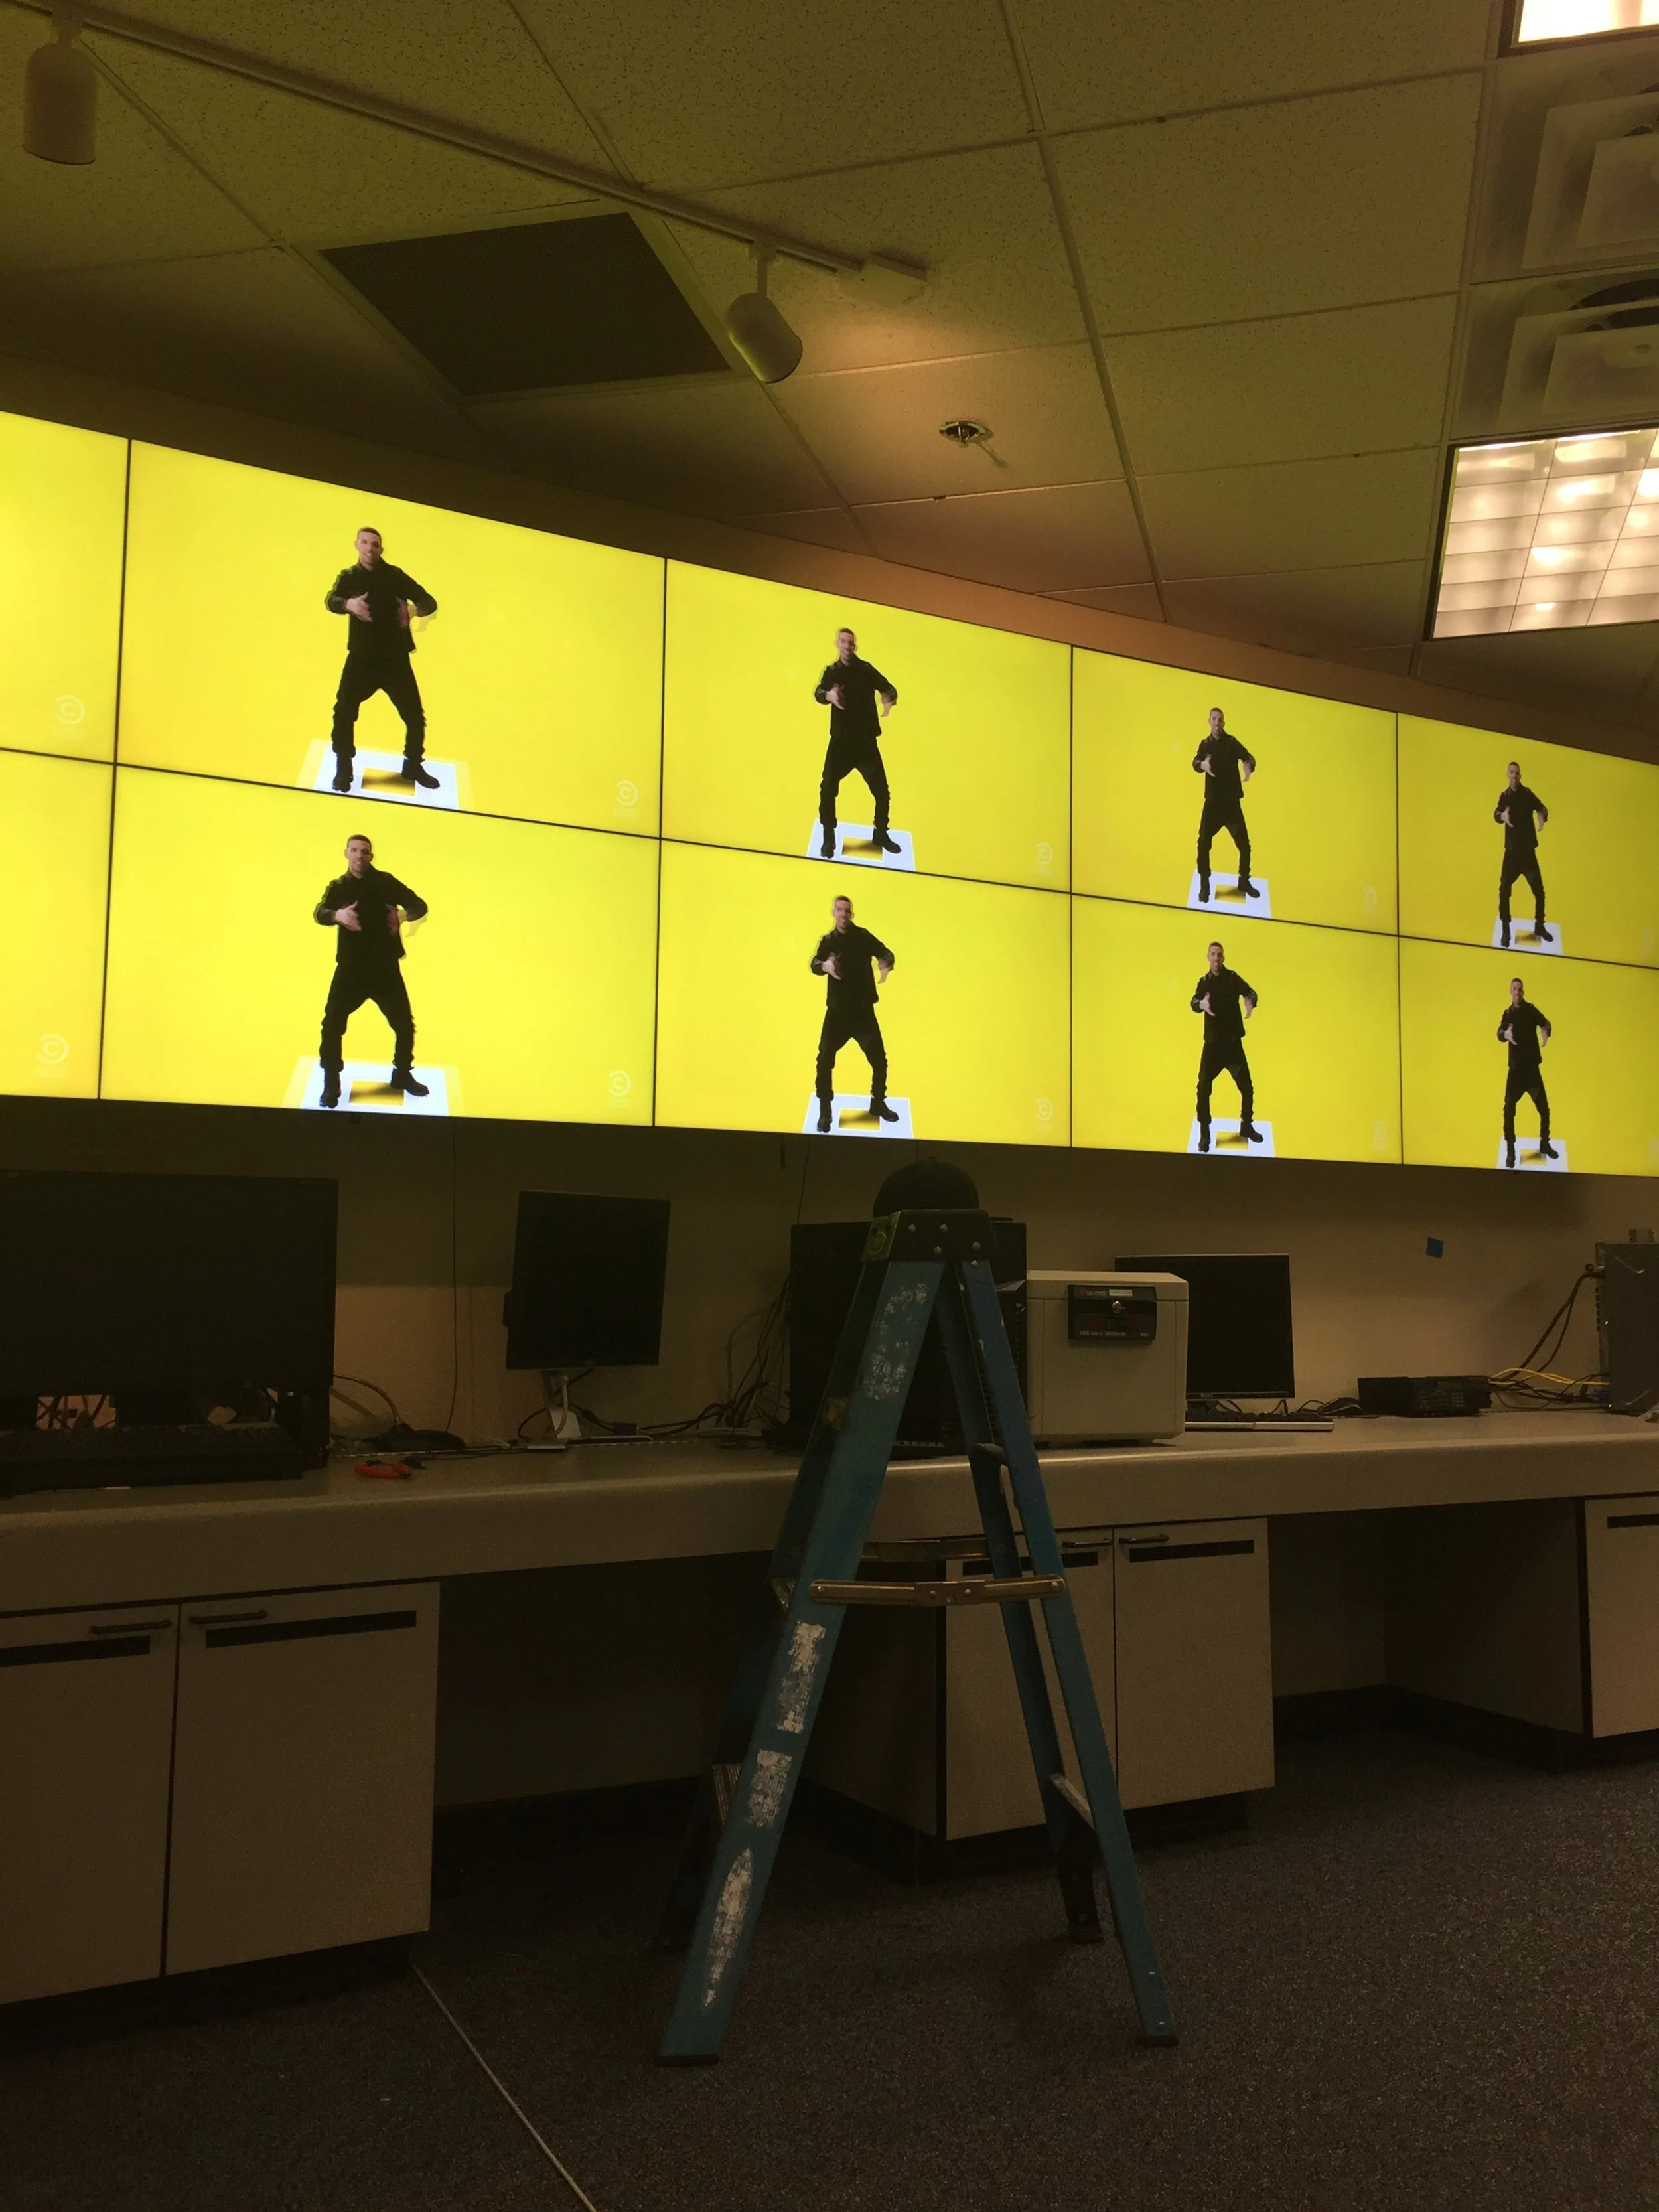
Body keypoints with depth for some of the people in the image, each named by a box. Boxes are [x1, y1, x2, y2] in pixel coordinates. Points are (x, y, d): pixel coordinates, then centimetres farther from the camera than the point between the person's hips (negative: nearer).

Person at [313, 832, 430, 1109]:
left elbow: (419, 905, -1)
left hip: (385, 968, 1)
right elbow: (319, 913, -17)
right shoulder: (338, 887, 1)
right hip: (351, 968, -1)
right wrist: (338, 915, -40)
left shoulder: (385, 882, 0)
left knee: (405, 1024, 8)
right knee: (333, 1025, -9)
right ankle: (331, 1084, 4)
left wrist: (405, 914, -24)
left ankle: (402, 1075, 30)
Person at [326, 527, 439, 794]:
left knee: (415, 716, 3)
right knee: (344, 712, -10)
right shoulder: (349, 577, 3)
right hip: (362, 658, -1)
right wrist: (349, 604, -40)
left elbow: (429, 602, -2)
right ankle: (343, 770, 5)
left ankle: (413, 766, 24)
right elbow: (331, 600, -16)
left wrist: (416, 609, -26)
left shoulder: (395, 576, 3)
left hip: (396, 659, 1)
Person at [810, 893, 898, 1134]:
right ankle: (825, 1112, 3)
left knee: (879, 1059, 6)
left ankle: (878, 1103, 28)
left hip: (863, 1010, 0)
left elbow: (885, 953, -4)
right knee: (825, 1060, -9)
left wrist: (886, 964, -29)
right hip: (837, 1011, 0)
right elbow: (815, 963, -13)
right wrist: (824, 965, -37)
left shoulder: (863, 936, 0)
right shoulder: (827, 941, 2)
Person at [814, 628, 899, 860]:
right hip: (841, 741, 0)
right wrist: (828, 695, -36)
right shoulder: (831, 672, 4)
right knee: (828, 789, -10)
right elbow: (818, 693, -12)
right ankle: (829, 839, 4)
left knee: (881, 790, 2)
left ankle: (881, 835, 22)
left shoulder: (866, 669, 2)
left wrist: (889, 698, -29)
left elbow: (888, 688, -5)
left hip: (866, 741, 0)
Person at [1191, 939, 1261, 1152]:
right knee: (1204, 1088, -8)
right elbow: (1195, 1002, -13)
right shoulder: (1204, 982, 2)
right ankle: (1204, 1134, 2)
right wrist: (1201, 1004, -38)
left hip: (1233, 1043, 0)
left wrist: (1249, 1002, -39)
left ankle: (1247, 1126, 26)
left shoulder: (1233, 978, -2)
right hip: (1213, 1043, 0)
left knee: (1247, 1087, 5)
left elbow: (1249, 993, -15)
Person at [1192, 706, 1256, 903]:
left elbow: (1248, 757, -12)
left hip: (1232, 802, 0)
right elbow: (1196, 763, -15)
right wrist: (1203, 764, -39)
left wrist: (1248, 766, -37)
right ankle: (1204, 885, 2)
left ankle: (1244, 882, 20)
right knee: (1204, 844, -10)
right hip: (1213, 802, 0)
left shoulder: (1232, 742, -1)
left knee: (1244, 844, 2)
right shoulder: (1205, 745, 2)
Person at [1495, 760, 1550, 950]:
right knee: (1504, 891, -11)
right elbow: (1496, 814, -13)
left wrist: (1542, 816, -30)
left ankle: (1539, 927, 19)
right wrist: (1502, 816, -38)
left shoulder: (1528, 794, 1)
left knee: (1539, 890, 1)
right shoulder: (1504, 796, 2)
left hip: (1528, 850, 0)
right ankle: (1506, 931, 0)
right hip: (1512, 851, 0)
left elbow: (1542, 808, -6)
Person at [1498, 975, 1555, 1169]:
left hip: (1532, 1067, 0)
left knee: (1544, 1108, 4)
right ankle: (1510, 1151, 0)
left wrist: (1545, 1032, -40)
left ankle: (1544, 1145, 24)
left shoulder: (1531, 1009, 0)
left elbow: (1544, 1023, -15)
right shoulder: (1508, 1013, 3)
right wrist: (1506, 1034, -38)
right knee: (1509, 1110, -9)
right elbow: (1500, 1033, -13)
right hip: (1516, 1068, 0)